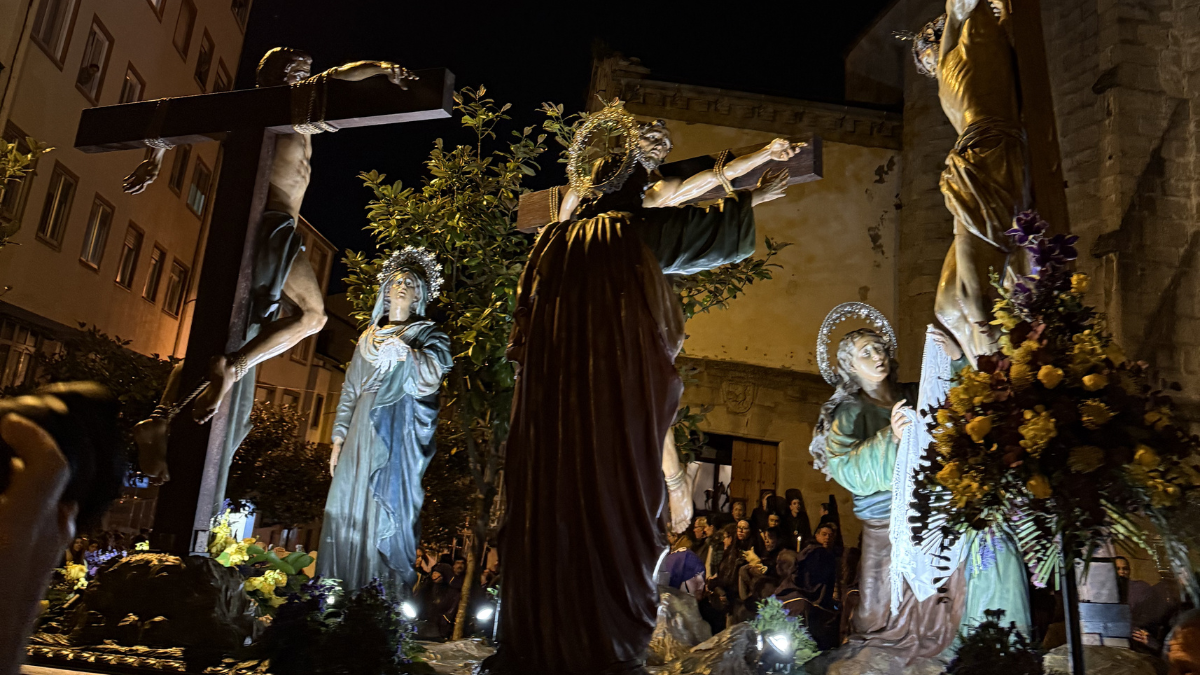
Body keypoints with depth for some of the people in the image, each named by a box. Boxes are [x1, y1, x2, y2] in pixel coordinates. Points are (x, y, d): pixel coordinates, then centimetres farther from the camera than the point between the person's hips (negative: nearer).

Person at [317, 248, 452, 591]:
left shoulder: (427, 335, 7)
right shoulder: (369, 337, 19)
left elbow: (432, 375, -12)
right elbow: (350, 389, 18)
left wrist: (404, 350, -25)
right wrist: (339, 437, 11)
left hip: (397, 434, -4)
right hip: (362, 433, 5)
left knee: (389, 507, -8)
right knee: (348, 507, 2)